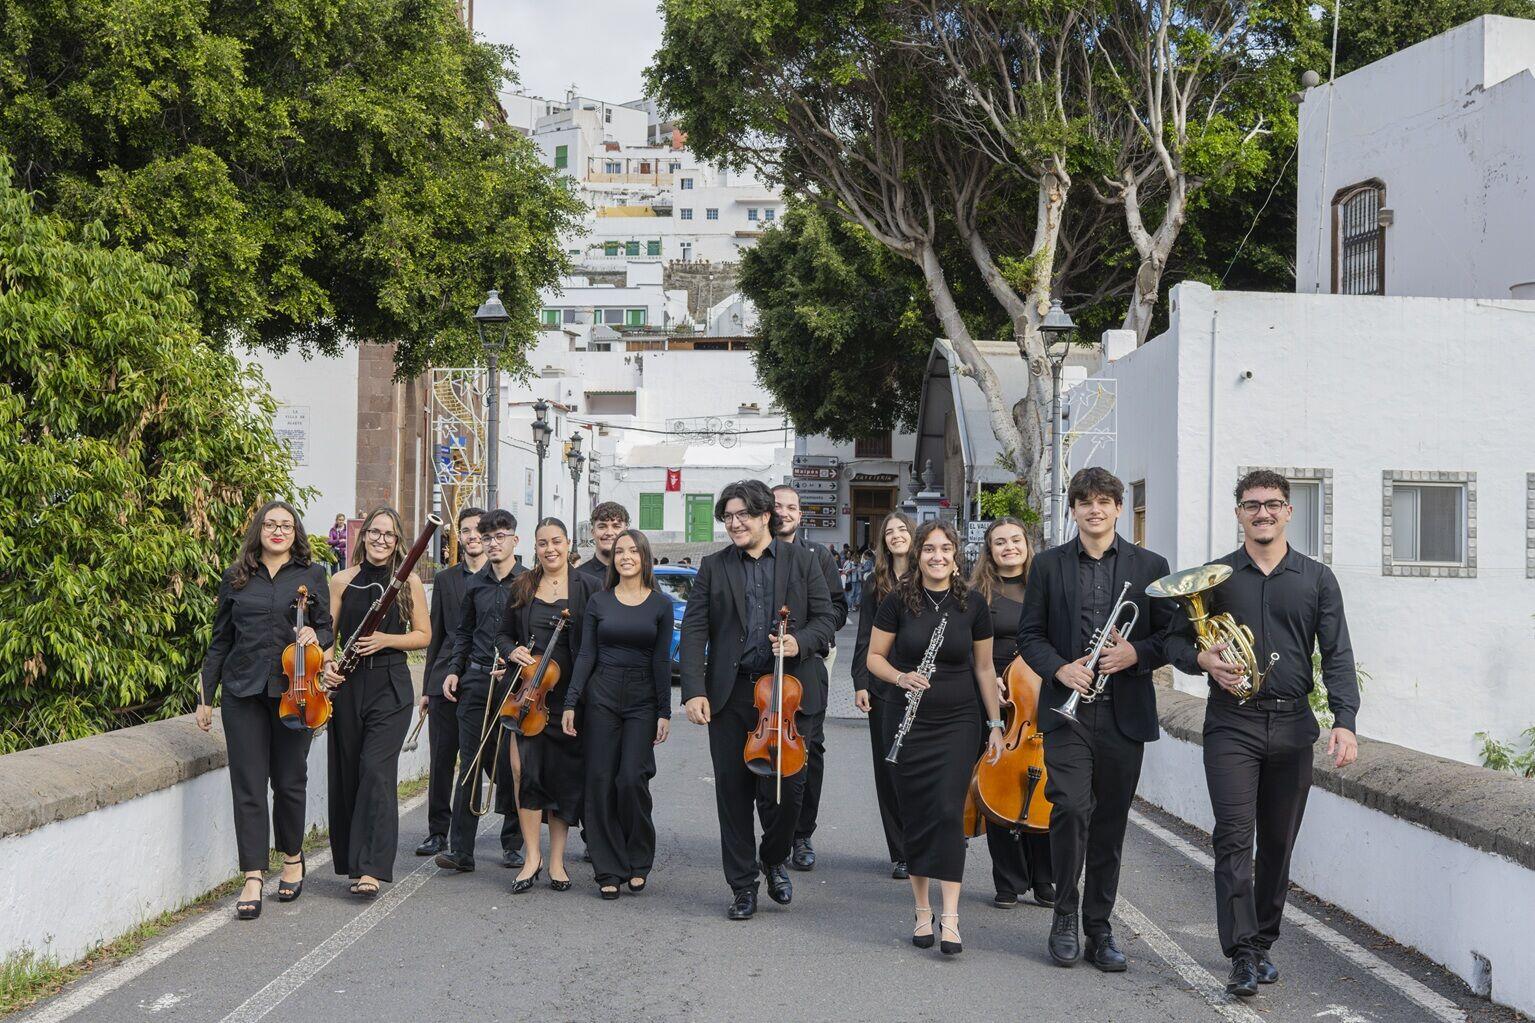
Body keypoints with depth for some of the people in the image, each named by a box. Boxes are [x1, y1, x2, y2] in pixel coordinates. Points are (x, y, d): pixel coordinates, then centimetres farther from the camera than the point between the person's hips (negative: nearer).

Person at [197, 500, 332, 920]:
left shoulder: (312, 575, 7)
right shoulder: (236, 578, 9)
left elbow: (327, 630, 11)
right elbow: (220, 641, 13)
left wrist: (316, 636, -14)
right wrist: (206, 696, 11)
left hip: (293, 691, 0)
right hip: (243, 692, 1)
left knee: (290, 780, 7)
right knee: (248, 786, -2)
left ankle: (292, 859, 29)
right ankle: (253, 878, 1)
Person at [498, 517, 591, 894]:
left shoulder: (585, 587, 1)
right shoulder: (522, 588, 10)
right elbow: (504, 634, 18)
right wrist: (513, 651, -4)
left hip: (568, 693, -1)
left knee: (565, 774, 3)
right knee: (529, 769, -8)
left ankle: (556, 860, 14)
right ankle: (532, 857, 2)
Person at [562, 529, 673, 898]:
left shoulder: (660, 604, 3)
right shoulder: (599, 601, 6)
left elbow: (662, 660, 2)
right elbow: (586, 655, 5)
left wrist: (664, 711, -2)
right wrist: (571, 702, -3)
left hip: (642, 699, -1)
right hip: (602, 695, 1)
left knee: (632, 778, -11)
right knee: (601, 781, -1)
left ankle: (638, 862, 9)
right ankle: (609, 870, 9)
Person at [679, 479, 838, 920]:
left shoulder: (802, 561, 7)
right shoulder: (713, 567, 8)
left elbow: (825, 618, 6)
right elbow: (694, 631, 2)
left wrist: (800, 643, -15)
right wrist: (694, 691, -9)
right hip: (730, 693, 1)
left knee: (790, 787, -1)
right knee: (733, 792, 5)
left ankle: (774, 859, 28)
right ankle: (743, 885, 17)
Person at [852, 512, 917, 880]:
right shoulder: (876, 584, 10)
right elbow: (865, 638, 10)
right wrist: (860, 682, 2)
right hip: (885, 689, 3)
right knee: (889, 768, 4)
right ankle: (901, 854, 12)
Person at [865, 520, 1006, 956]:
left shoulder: (973, 606, 0)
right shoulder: (898, 602, -3)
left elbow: (984, 667, 7)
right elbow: (875, 657, 3)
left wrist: (996, 724, 5)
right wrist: (901, 678, -17)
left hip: (957, 724, 0)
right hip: (908, 723, 0)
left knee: (949, 812, -10)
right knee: (915, 815, 6)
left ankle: (950, 916, -7)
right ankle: (922, 910, 18)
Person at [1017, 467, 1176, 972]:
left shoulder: (1149, 566, 7)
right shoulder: (1048, 565, 7)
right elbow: (1029, 635, 7)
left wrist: (1136, 653, -12)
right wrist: (1060, 668, -11)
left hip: (1124, 715, 1)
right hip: (1067, 710, -1)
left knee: (1110, 822, 7)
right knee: (1071, 807, -16)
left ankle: (1099, 929, 19)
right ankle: (1065, 916, 2)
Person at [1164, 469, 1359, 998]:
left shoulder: (1317, 579, 8)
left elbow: (1337, 656, 2)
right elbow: (1176, 640, 8)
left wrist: (1344, 721, -11)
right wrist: (1203, 658, -15)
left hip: (1292, 725, 2)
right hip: (1231, 722, -2)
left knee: (1278, 844, 8)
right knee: (1234, 837, -11)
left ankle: (1263, 943, 21)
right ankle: (1243, 954, -11)